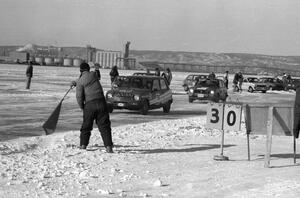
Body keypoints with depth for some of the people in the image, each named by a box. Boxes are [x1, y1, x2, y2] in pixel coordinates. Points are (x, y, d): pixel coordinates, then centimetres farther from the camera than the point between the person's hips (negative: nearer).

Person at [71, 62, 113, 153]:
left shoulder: (80, 81, -1)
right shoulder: (94, 74, 9)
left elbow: (79, 97, -5)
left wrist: (82, 107, 10)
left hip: (89, 105, -2)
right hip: (101, 102, 2)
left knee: (86, 126, 13)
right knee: (104, 126, 1)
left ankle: (83, 145, 12)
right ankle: (108, 147, -7)